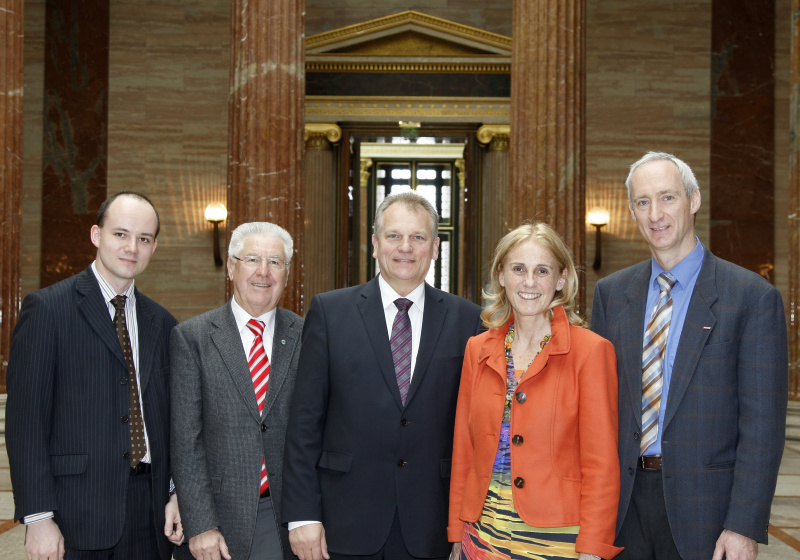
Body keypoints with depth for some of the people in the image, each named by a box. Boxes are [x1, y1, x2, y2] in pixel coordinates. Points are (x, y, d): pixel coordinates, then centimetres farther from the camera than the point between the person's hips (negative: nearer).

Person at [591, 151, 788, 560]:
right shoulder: (611, 293, 6)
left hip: (703, 503, -3)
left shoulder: (753, 296, -7)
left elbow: (762, 423, -9)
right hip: (622, 501, 3)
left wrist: (745, 526, -13)